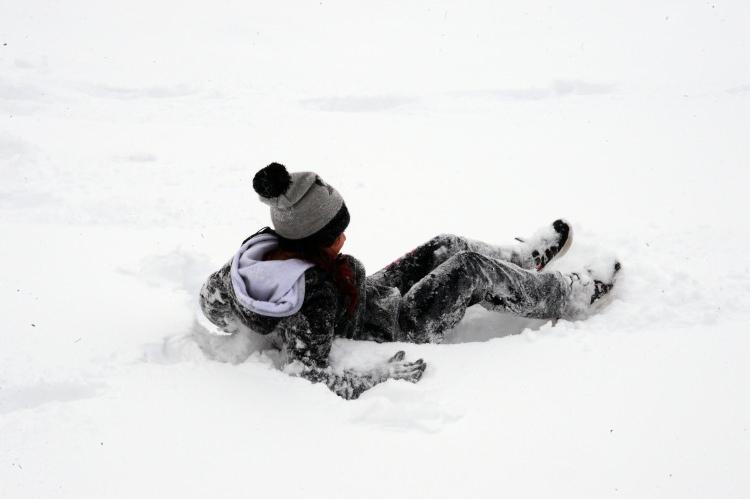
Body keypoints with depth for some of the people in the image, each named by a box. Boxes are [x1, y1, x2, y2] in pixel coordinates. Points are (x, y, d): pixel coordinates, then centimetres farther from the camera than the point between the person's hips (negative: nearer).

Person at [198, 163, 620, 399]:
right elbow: (306, 376, -43)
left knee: (444, 248, 15)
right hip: (395, 332, -8)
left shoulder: (264, 248, -19)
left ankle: (527, 257, 43)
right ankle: (574, 298, 15)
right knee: (472, 269, -9)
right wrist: (385, 375, -36)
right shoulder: (314, 294, -40)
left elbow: (211, 297, -4)